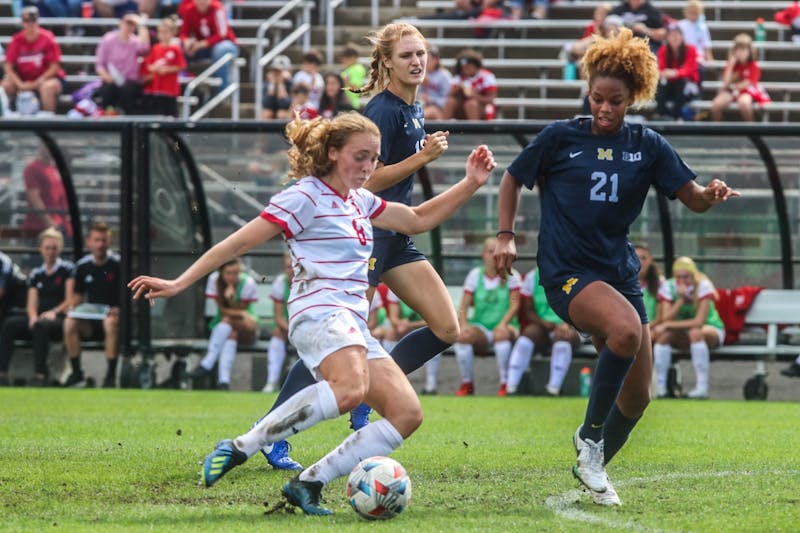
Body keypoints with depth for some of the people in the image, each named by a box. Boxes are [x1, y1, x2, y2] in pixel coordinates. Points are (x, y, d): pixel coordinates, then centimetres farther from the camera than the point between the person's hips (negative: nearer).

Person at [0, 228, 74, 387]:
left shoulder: (67, 269, 7)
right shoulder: (36, 274, 20)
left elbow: (70, 300, 0)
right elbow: (32, 304, 12)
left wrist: (54, 312, -15)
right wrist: (33, 316, -10)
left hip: (59, 319, -4)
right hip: (39, 318, 4)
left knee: (41, 325, -39)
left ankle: (40, 374, -41)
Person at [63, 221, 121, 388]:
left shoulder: (118, 265, -5)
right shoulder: (82, 266, 8)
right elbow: (77, 295, 17)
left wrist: (119, 309, -22)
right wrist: (73, 307, -5)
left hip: (112, 314, -4)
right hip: (90, 320, 4)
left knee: (111, 323, -38)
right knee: (69, 323, -25)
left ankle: (111, 374, -30)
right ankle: (76, 373, -13)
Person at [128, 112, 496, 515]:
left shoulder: (359, 201, 23)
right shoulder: (306, 198, -2)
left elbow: (418, 219, 33)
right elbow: (240, 242, -3)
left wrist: (471, 183, 23)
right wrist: (179, 283, -5)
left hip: (353, 327, 9)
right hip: (320, 313, -9)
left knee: (407, 413, -7)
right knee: (351, 389, -38)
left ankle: (309, 483, -5)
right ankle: (240, 448, -30)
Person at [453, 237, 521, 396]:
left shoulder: (511, 275, 4)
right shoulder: (475, 275, 9)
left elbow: (514, 305, -5)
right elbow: (464, 305, 4)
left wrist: (503, 324, -21)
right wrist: (463, 324, -15)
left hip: (505, 325, -2)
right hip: (480, 326, 2)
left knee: (501, 334, -38)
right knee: (461, 336, -29)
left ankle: (505, 383, -28)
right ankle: (467, 383, -14)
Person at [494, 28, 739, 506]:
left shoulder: (647, 146, 5)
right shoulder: (561, 137, -2)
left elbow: (693, 198, 2)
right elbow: (513, 180, 10)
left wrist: (711, 194, -20)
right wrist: (506, 237, -1)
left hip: (620, 271, 5)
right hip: (568, 273, -5)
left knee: (637, 396, 5)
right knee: (626, 328, -34)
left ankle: (593, 466, 31)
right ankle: (590, 436, -17)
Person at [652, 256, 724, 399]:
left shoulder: (703, 286, -20)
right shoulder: (667, 287, -11)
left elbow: (699, 321, -29)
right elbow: (666, 319, -20)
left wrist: (667, 325, -30)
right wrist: (680, 299, -32)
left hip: (711, 330, -3)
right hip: (681, 335, 3)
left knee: (695, 332, -37)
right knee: (663, 334, -27)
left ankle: (702, 388, -36)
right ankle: (660, 388, -23)